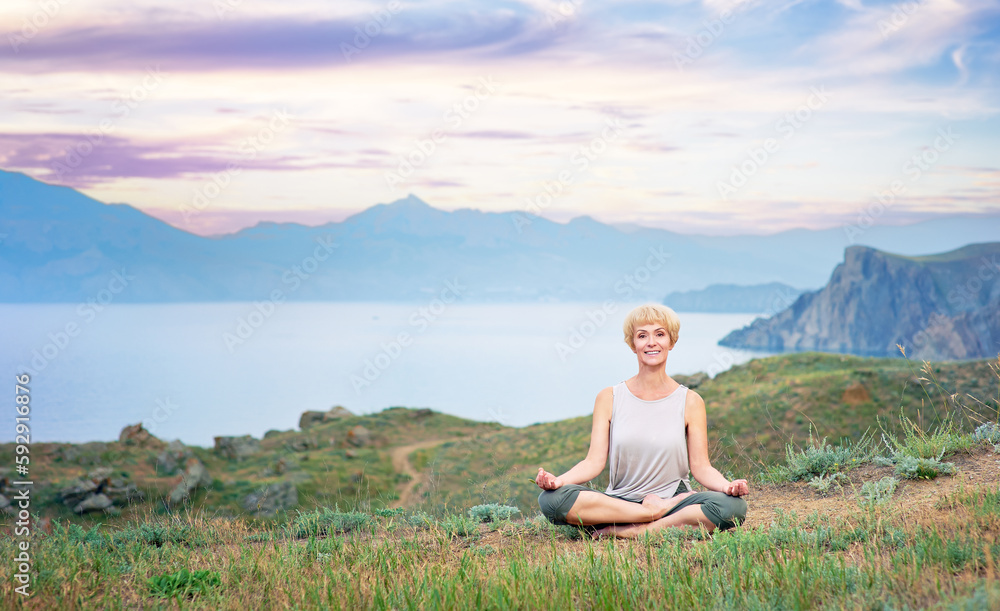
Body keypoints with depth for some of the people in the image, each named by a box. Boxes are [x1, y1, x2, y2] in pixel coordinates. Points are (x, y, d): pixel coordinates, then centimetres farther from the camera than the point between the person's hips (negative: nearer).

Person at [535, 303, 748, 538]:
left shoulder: (690, 401, 5)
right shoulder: (609, 398, 6)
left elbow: (701, 467, 1)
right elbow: (594, 461, -1)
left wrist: (727, 485, -21)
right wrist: (558, 480, -20)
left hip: (672, 499, 0)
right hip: (617, 502, 0)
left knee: (733, 506, -32)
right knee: (551, 498, -28)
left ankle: (631, 532, -24)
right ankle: (653, 511, -19)